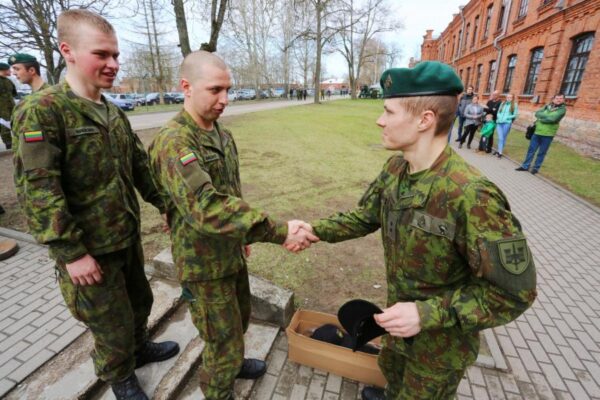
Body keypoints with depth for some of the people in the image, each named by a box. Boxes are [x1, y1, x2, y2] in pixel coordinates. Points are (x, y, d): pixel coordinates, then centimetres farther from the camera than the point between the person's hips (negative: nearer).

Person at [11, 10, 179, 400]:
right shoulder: (42, 110, -17)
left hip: (128, 236, 7)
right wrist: (71, 253, -21)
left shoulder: (114, 113, 5)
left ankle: (140, 348, 53)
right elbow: (38, 191, -21)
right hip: (89, 249, -6)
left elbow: (140, 165, 11)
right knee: (114, 324, 13)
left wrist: (164, 204, 7)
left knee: (140, 300, 25)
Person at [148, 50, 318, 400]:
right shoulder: (173, 142, -24)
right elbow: (206, 208, -37)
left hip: (232, 252, 8)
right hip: (204, 263, -8)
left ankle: (235, 363, 55)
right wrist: (279, 232, -39)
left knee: (240, 320, 27)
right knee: (223, 339, 10)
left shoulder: (222, 134, 4)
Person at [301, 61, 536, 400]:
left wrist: (428, 314, -32)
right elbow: (365, 217, 0)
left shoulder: (471, 195, -36)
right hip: (401, 316, 7)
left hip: (442, 341, -6)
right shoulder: (396, 168, -12)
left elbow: (514, 292, -27)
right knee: (391, 366, 35)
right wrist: (314, 230, -12)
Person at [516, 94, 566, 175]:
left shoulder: (562, 109, -4)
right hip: (537, 132, 4)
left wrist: (541, 118, -7)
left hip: (548, 134, -4)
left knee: (541, 153, 5)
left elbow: (553, 119, -18)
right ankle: (525, 166, 15)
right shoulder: (547, 106, 10)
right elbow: (537, 113, -4)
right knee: (531, 150, 7)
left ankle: (536, 168, 15)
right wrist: (547, 116, -15)